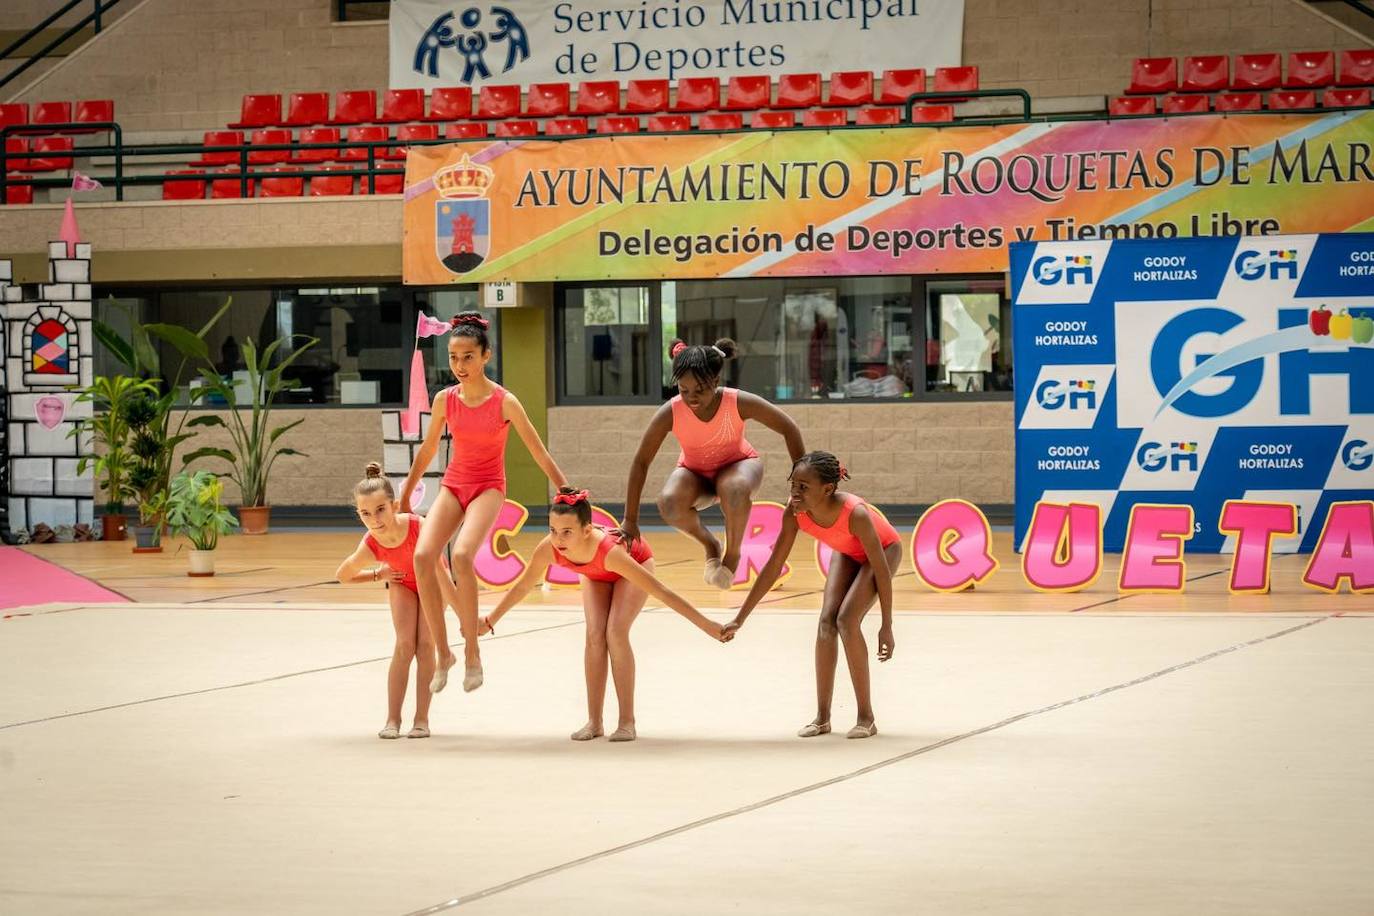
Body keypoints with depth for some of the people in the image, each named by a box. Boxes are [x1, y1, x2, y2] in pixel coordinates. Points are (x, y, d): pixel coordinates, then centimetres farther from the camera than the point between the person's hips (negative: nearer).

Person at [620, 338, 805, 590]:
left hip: (737, 464, -1)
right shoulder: (670, 413, -28)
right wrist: (630, 521, -17)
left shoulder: (739, 403, -29)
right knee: (669, 503, -34)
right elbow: (641, 462, -18)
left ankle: (732, 554, -10)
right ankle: (709, 546, -1)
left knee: (736, 489, -40)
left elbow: (789, 429, -16)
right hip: (694, 473, 1)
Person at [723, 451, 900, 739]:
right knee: (827, 621, -11)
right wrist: (740, 619, -18)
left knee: (847, 621, -20)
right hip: (847, 553, 5)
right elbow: (773, 567, -19)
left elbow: (881, 569, -31)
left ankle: (866, 718, -8)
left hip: (884, 550, -5)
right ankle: (822, 717, -2)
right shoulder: (795, 511, -27)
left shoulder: (855, 513, -42)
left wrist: (886, 626, -25)